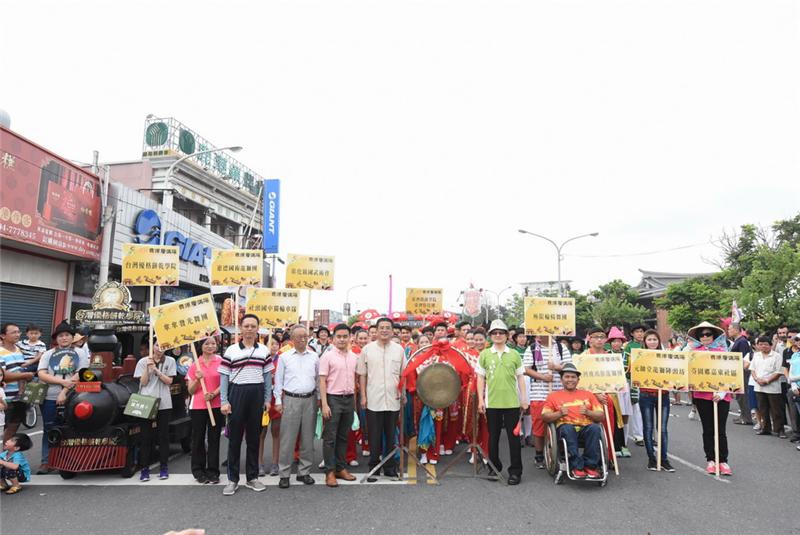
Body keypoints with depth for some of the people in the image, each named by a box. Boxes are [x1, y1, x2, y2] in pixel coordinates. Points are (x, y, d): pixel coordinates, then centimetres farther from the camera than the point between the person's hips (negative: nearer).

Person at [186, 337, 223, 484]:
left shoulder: (221, 361, 0)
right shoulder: (194, 364, 4)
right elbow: (191, 390, 5)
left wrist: (213, 394, -14)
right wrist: (197, 380, -13)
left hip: (216, 405, -1)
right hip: (198, 406, 1)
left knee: (214, 439, 5)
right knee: (198, 439, 8)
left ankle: (212, 471, 15)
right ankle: (198, 471, 20)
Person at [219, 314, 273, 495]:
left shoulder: (264, 350, 7)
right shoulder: (231, 350, 1)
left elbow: (267, 376, 9)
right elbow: (224, 377, 0)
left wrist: (267, 399, 4)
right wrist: (224, 401, -5)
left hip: (257, 395, 2)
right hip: (237, 394, -2)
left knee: (254, 437, 9)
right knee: (235, 437, 3)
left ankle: (252, 477, 20)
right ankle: (232, 479, 13)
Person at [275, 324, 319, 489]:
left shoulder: (314, 357, 7)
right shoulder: (284, 357, 3)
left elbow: (318, 379, 12)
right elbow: (278, 380, 4)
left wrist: (318, 399, 7)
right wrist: (278, 401, 0)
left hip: (310, 400, 2)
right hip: (290, 400, -2)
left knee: (307, 438, 8)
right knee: (287, 438, -1)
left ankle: (304, 472, 19)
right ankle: (284, 474, 9)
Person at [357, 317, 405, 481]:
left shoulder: (399, 349, 4)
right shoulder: (367, 349, 0)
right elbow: (362, 374, 4)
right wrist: (363, 396, 0)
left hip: (393, 400, 2)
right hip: (373, 400, -2)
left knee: (391, 435, 11)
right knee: (374, 436, 5)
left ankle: (390, 467, 23)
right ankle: (373, 468, 17)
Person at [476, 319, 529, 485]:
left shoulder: (514, 354, 5)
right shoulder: (484, 354, 3)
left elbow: (520, 378, 9)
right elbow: (480, 378, 5)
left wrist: (524, 399, 4)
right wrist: (481, 400, -1)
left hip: (512, 402, 0)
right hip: (491, 402, 0)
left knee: (514, 436, 3)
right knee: (493, 436, 10)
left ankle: (515, 471, 12)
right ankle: (495, 468, 24)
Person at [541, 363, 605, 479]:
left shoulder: (588, 394, 26)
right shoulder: (553, 396, 21)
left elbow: (601, 416, 17)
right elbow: (545, 416, 10)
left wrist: (588, 412, -3)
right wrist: (559, 413, -7)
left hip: (586, 427, 1)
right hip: (565, 427, -1)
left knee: (595, 428, -33)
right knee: (567, 429, -37)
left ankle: (591, 466, -25)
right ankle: (577, 467, -33)